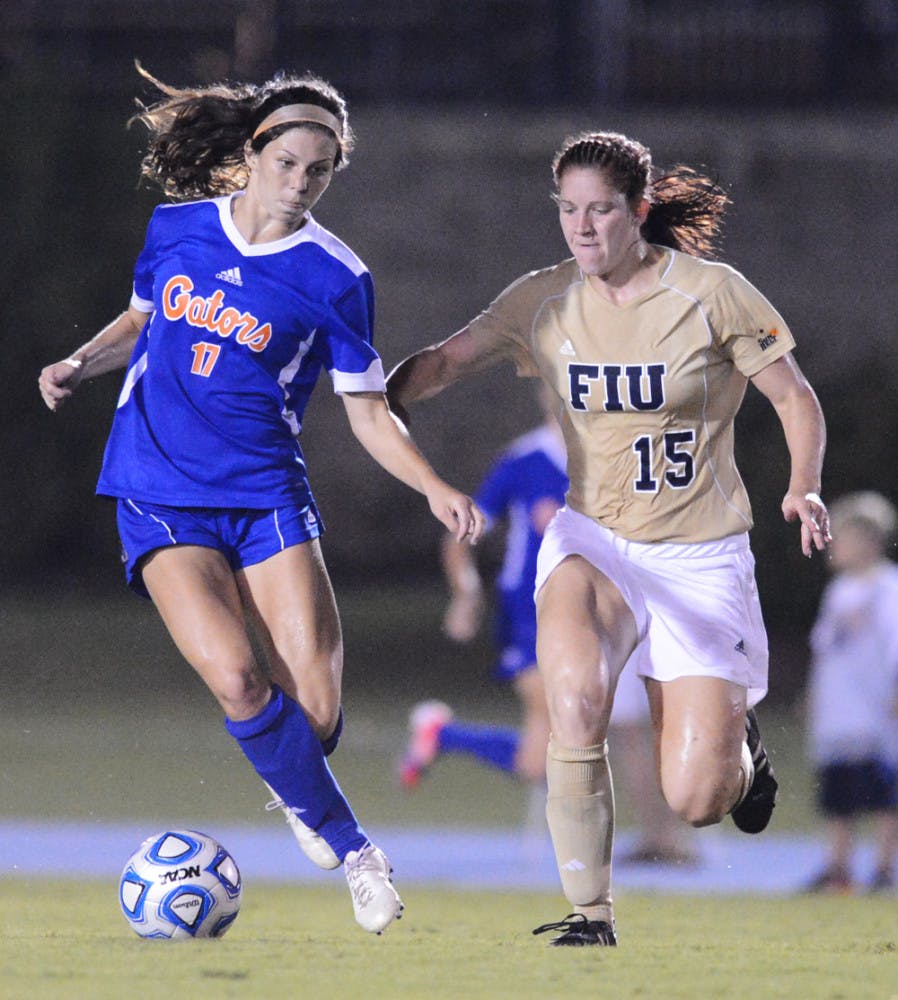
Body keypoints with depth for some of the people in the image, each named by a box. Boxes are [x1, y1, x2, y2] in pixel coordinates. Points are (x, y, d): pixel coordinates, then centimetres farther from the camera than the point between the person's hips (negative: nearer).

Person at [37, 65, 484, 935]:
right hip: (160, 499, 0)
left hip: (268, 498, 0)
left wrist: (434, 488, -13)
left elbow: (369, 413, 2)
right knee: (238, 677, -22)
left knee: (315, 708, -12)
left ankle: (295, 794, 27)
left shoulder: (334, 279, -4)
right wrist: (80, 364, 4)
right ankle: (348, 848, -5)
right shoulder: (176, 229, 3)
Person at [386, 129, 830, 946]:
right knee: (575, 699, -31)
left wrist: (804, 490, -18)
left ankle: (738, 745, 31)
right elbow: (442, 364, 10)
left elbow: (796, 400, -1)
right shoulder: (544, 302, 0)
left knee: (695, 801, -8)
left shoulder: (711, 293, -9)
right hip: (592, 541, 2)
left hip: (700, 561, -2)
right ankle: (590, 914, -15)